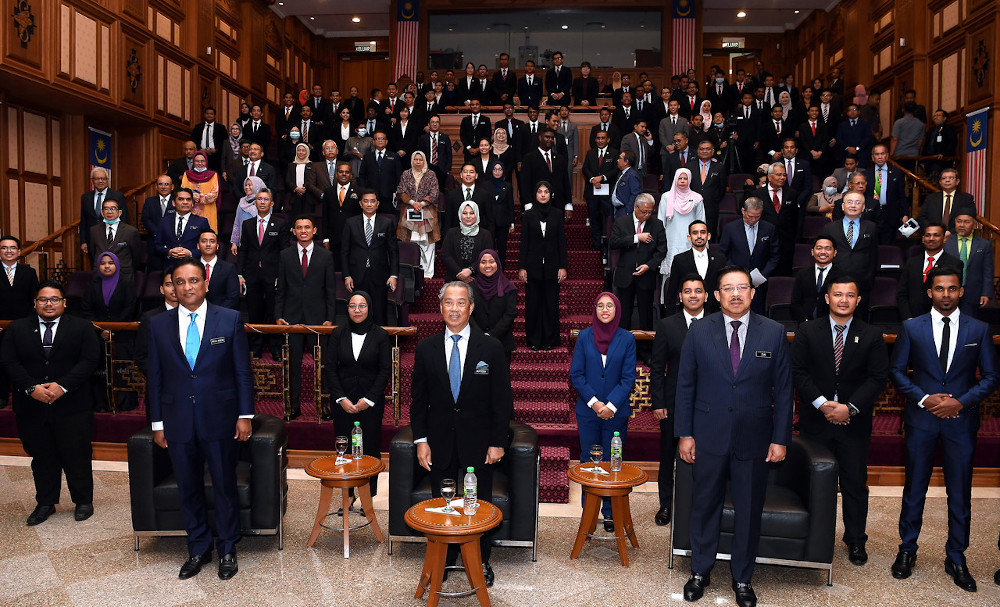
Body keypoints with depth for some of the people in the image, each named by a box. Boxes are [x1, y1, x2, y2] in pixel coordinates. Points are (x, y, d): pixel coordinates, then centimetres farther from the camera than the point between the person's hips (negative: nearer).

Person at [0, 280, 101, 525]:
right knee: (42, 458, 12)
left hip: (72, 406, -2)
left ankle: (83, 501, 19)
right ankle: (45, 503, 27)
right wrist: (31, 388, -14)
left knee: (77, 456, 4)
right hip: (31, 407, 2)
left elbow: (90, 360, -7)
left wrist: (62, 385, -17)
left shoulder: (82, 327, 1)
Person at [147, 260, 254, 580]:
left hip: (220, 420, -2)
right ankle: (198, 549, 31)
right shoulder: (159, 325, 3)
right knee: (189, 489, 13)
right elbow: (155, 377, 6)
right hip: (178, 422, 2)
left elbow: (243, 372, -1)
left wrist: (245, 415, -4)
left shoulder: (230, 320, -3)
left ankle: (227, 549, 27)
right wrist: (157, 423, 5)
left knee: (225, 487, 9)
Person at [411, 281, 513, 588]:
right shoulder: (426, 348, 0)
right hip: (440, 443, 2)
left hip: (478, 443, -1)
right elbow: (418, 398, 4)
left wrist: (497, 442, -7)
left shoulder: (491, 348, -5)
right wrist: (421, 440, -1)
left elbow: (503, 399, -4)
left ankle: (481, 561, 31)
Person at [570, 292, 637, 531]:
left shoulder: (627, 339, 0)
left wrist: (611, 406, -11)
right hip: (588, 411, 1)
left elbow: (629, 378, -2)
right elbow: (576, 374, 0)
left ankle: (610, 512, 20)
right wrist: (594, 402, -10)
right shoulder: (584, 337, 2)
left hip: (616, 412, -1)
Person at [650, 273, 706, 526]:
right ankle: (666, 505, 26)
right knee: (668, 458, 11)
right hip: (674, 404, 0)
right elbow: (657, 367, 0)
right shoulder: (667, 325, 0)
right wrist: (658, 402, -5)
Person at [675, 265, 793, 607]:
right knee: (705, 506, 12)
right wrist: (684, 434, -2)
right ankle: (700, 572, 31)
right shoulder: (699, 332, -1)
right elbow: (685, 386, 2)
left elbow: (783, 389, 2)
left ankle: (742, 579, 30)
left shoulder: (774, 333, 0)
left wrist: (780, 438, -1)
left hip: (753, 439, 0)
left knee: (749, 511, 11)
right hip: (708, 437, 0)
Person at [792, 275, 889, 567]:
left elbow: (878, 378, -3)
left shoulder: (871, 336, 2)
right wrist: (821, 403, -14)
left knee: (855, 483, 7)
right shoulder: (808, 331, 0)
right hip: (816, 420, 0)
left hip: (854, 422, 0)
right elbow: (798, 371, -3)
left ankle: (856, 540, 24)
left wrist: (850, 408, -14)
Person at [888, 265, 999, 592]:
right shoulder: (912, 328, 1)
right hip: (921, 419, 0)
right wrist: (923, 398, -11)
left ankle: (956, 558, 22)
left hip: (961, 420, 0)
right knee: (914, 488, 9)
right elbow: (896, 370, 3)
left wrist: (962, 402, -11)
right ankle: (907, 550, 23)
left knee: (960, 493, 7)